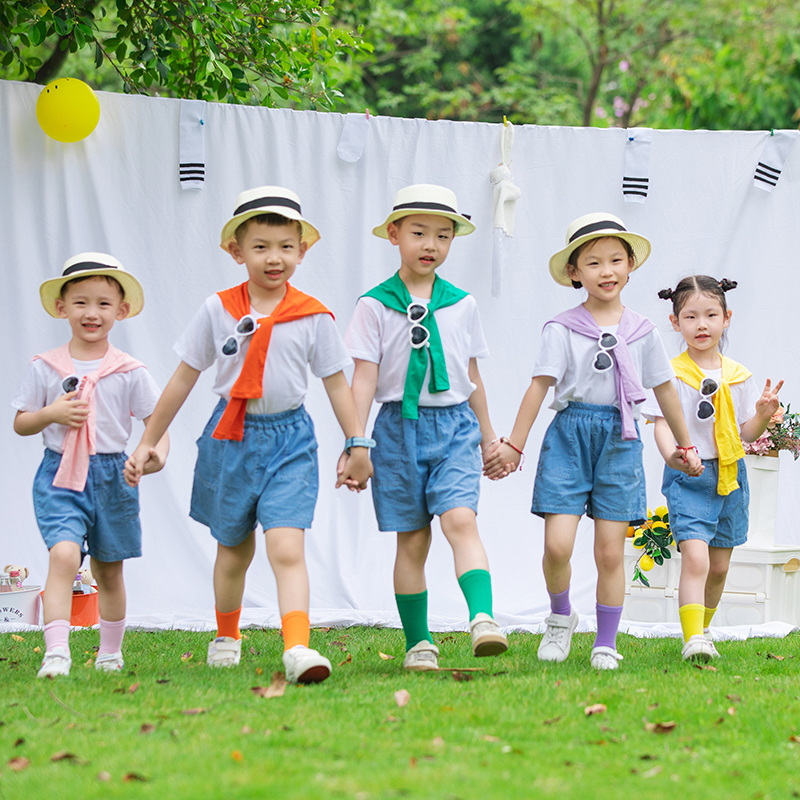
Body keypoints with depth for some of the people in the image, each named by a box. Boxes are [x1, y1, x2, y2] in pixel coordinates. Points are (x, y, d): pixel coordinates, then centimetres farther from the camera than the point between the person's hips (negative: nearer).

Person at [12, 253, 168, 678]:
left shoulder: (129, 371, 0)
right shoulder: (44, 368, 1)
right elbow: (20, 423, 7)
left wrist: (157, 451, -20)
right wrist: (51, 414, -13)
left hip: (112, 475, 2)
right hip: (59, 473, -2)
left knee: (109, 571, 15)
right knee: (64, 554, -23)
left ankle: (110, 653, 33)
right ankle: (56, 653, -29)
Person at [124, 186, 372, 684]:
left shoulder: (314, 318, -4)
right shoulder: (218, 311, -2)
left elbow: (337, 385, 4)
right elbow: (184, 380, 5)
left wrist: (358, 444, 3)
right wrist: (148, 442, 7)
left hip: (288, 441, -2)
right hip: (230, 437, 2)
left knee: (287, 547, -18)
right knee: (234, 549, 16)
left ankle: (298, 648, -28)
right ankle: (227, 637, 38)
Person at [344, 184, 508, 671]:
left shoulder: (461, 305, 8)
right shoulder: (375, 306, 0)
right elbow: (364, 377, -2)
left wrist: (489, 438, 21)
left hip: (454, 426, 1)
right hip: (400, 426, -1)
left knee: (461, 520, -19)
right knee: (412, 540, 4)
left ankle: (483, 618, -31)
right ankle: (418, 642, 12)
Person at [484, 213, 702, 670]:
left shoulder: (641, 331, 7)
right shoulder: (562, 329, -1)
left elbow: (665, 390, 16)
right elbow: (540, 386, -2)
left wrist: (686, 447, 23)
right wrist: (513, 445, -5)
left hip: (620, 436, 2)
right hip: (570, 432, -2)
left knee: (610, 551, 1)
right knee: (557, 543, -11)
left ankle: (606, 644, 12)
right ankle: (561, 616, 17)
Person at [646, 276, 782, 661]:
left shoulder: (738, 376, 8)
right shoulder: (672, 374, -5)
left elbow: (745, 434, 10)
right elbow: (662, 424, -10)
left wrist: (763, 415, -11)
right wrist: (672, 454, -30)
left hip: (730, 477, 5)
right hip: (688, 478, -5)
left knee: (719, 566, 12)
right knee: (695, 557, -20)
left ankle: (702, 631, 29)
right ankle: (693, 639, -23)